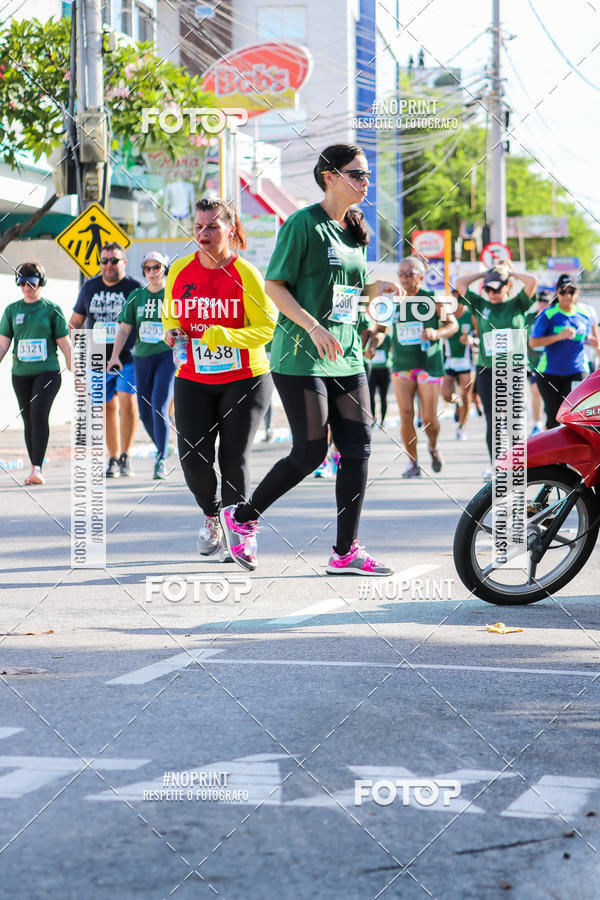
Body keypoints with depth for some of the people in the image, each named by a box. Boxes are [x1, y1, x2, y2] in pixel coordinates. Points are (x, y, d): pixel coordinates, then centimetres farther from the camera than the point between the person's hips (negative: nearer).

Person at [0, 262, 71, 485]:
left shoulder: (51, 309, 1)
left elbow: (64, 343, 4)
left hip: (48, 371, -3)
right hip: (21, 374, 3)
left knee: (39, 414, -19)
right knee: (28, 421, 6)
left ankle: (37, 468, -21)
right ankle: (36, 470, 15)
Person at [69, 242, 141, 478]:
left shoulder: (134, 288, -2)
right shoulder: (90, 287, 9)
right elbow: (76, 321, 19)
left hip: (128, 358, -4)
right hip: (99, 359, 4)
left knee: (127, 401, -18)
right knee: (108, 407, 6)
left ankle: (124, 457, -8)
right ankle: (113, 459, 15)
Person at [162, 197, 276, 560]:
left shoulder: (246, 275, -11)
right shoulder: (179, 272, 2)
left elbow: (267, 327, -11)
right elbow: (171, 316, 17)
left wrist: (221, 336, -24)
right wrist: (172, 333, -6)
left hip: (245, 379, -3)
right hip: (193, 380, 3)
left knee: (234, 459, -6)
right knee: (193, 458, -5)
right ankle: (213, 516, 24)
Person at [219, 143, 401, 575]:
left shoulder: (353, 230, 15)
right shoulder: (303, 224, -9)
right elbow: (275, 285, -11)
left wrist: (379, 287, 2)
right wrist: (313, 327, -22)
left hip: (347, 357, 8)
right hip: (302, 357, -7)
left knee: (358, 449, 0)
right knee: (310, 452, -5)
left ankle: (346, 552, 5)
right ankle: (242, 517, 16)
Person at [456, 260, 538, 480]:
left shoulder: (517, 304, 3)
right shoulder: (480, 305, 8)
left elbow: (532, 281, -11)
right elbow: (459, 283, 3)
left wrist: (510, 272, 2)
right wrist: (484, 274, 7)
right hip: (486, 370, 2)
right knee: (492, 420, 1)